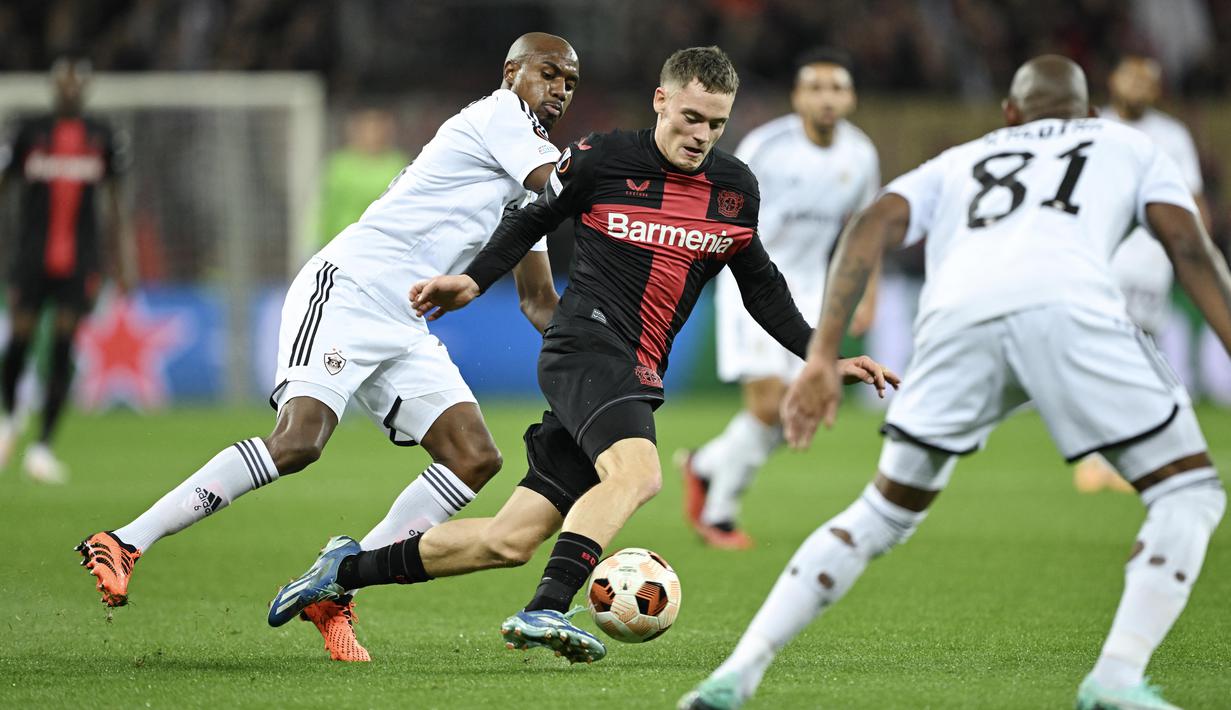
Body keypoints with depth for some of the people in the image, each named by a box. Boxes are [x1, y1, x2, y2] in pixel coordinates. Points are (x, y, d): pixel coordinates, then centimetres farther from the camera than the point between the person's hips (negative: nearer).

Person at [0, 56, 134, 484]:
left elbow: (113, 203, 14)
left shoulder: (103, 137, 9)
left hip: (81, 257, 1)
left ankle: (42, 447, -5)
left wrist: (122, 261, 12)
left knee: (64, 347, -7)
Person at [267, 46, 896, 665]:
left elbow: (761, 287, 22)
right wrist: (474, 280, 3)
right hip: (586, 344, -5)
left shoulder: (736, 188, 11)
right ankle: (544, 611, -43)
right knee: (637, 472, -35)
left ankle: (349, 569, 16)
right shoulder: (600, 160, -2)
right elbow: (531, 218, 14)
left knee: (510, 540, 2)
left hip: (637, 382, 5)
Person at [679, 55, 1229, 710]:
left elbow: (871, 229, 19)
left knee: (884, 513, 22)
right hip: (1067, 309, -3)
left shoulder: (958, 162, 39)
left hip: (958, 316, 3)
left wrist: (821, 357, 12)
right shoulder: (1126, 146, 35)